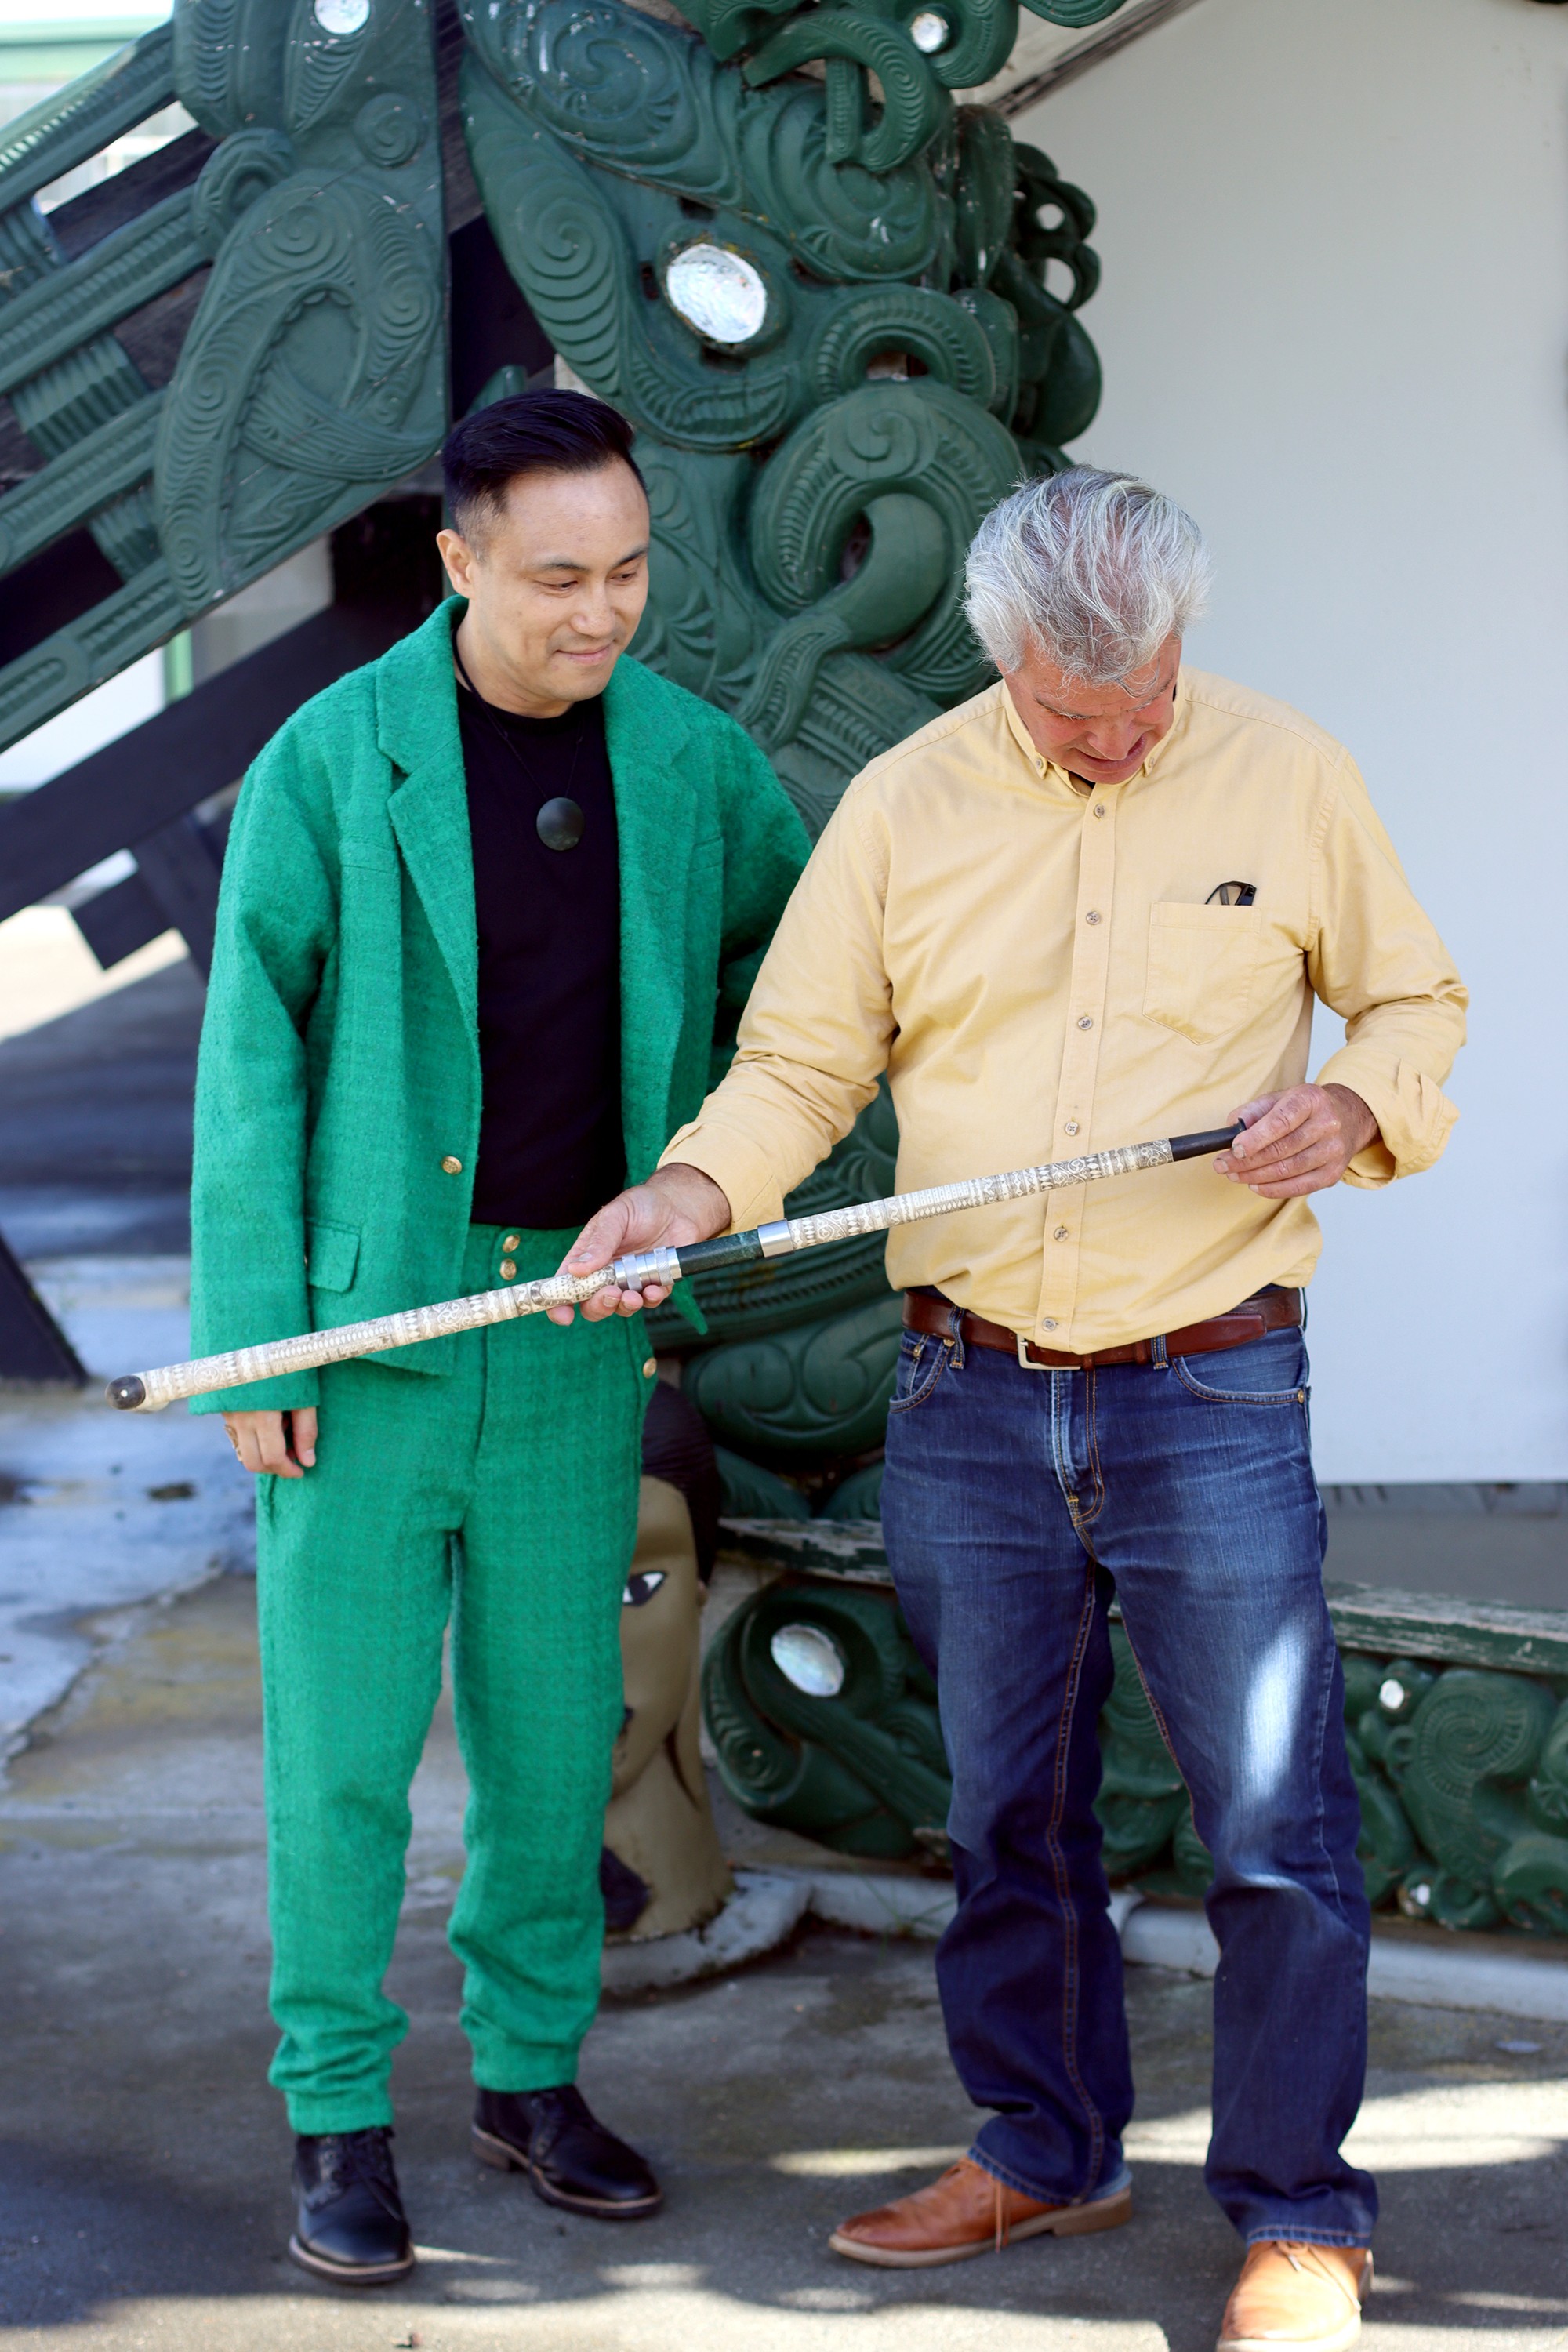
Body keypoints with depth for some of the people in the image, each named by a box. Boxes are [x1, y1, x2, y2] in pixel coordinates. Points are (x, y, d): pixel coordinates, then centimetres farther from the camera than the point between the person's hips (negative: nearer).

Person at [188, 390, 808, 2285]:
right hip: (370, 1314, -3)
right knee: (345, 1736, 2)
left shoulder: (690, 760, 1)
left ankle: (529, 2074, 28)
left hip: (578, 1319, 3)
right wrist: (249, 1346, -10)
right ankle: (340, 2117, 16)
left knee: (554, 1722, 12)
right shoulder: (331, 760, -9)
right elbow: (250, 1063, -7)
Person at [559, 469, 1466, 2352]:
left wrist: (1358, 1107, -11)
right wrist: (698, 1185, -14)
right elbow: (802, 1055, 5)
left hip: (1210, 1396, -2)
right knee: (1004, 1807, 13)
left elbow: (1415, 997, 11)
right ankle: (1044, 2149, 31)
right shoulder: (904, 802, 3)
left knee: (1273, 1820, -1)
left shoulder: (1287, 777, 1)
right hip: (969, 1399, 2)